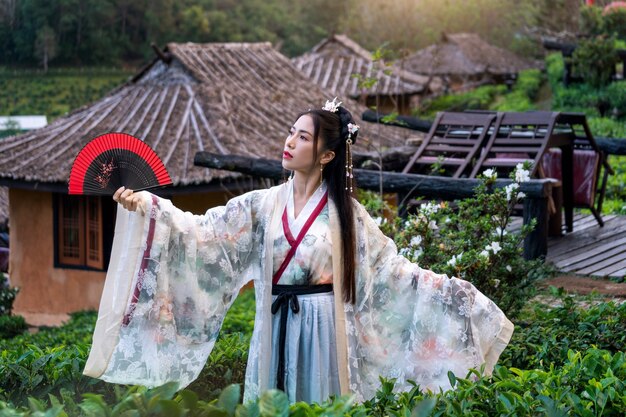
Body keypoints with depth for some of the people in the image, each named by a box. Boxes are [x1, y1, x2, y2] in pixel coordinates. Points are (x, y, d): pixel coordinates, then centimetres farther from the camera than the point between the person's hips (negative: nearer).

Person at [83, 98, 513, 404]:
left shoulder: (345, 211, -1)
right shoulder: (262, 204, 2)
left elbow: (389, 267, 2)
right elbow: (204, 232, -6)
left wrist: (448, 288, -5)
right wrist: (144, 205, -18)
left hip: (323, 328, -2)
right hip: (276, 327, 2)